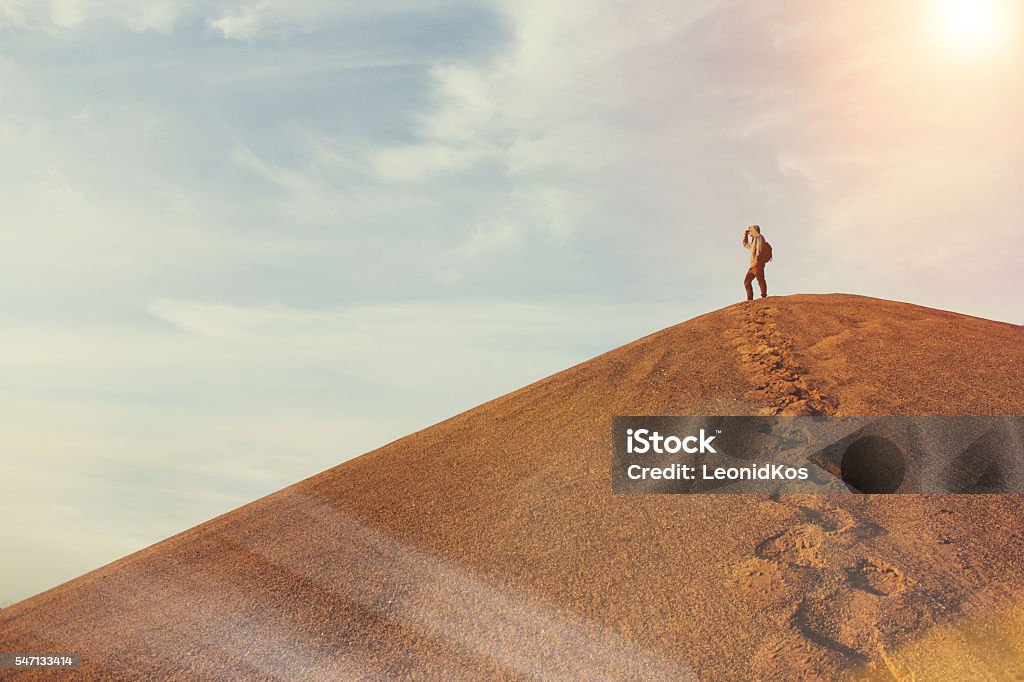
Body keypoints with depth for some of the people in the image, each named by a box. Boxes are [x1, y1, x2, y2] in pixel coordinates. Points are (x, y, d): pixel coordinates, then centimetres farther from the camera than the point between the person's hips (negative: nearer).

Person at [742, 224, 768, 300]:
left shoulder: (759, 237, 1)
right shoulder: (753, 241, 28)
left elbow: (759, 248, -13)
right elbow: (745, 244, 45)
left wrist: (757, 259, -25)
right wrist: (745, 234, 35)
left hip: (758, 263, -10)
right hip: (752, 265, 10)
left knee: (760, 280, -15)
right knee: (746, 281, 4)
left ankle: (764, 296, -21)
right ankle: (750, 298, 2)